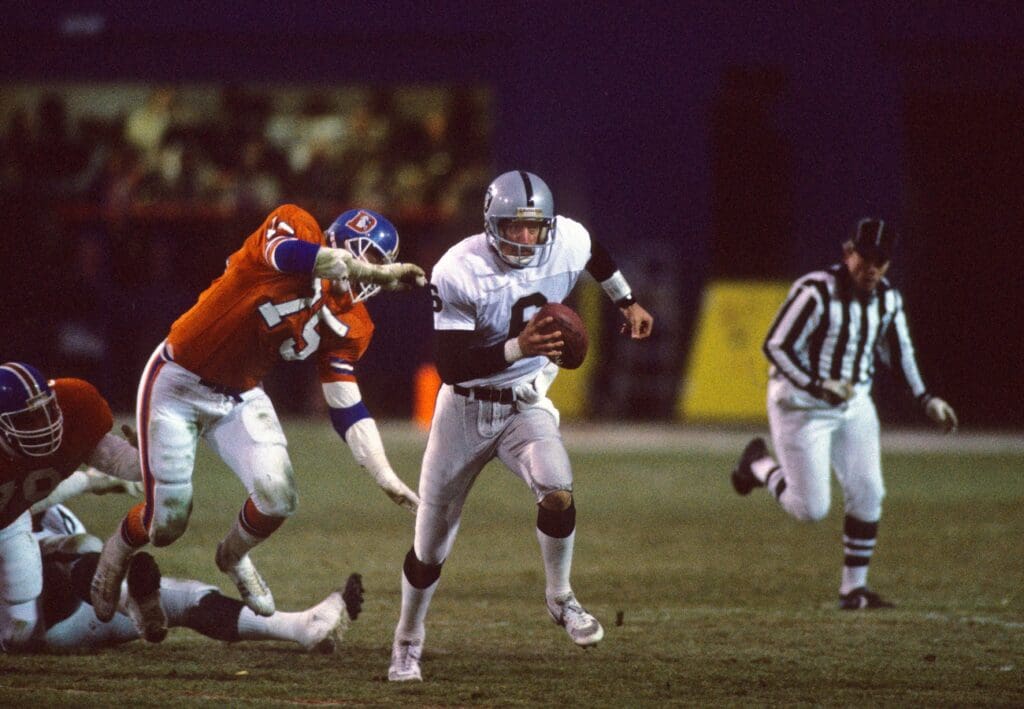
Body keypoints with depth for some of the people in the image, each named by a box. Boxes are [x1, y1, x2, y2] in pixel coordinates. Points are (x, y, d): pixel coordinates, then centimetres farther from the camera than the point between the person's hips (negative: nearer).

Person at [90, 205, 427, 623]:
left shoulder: (347, 325, -4)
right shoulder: (295, 230, -21)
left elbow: (346, 408, -2)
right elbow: (291, 256, -46)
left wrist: (386, 477, -11)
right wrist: (382, 273, -38)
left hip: (241, 398, 6)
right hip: (178, 385, -6)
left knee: (277, 498, -14)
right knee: (167, 522, -4)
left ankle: (233, 557, 21)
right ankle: (118, 552, 33)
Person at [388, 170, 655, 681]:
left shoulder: (566, 243, -13)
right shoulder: (460, 272, -25)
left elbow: (595, 256, 15)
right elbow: (451, 366, -28)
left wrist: (627, 302, 21)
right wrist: (517, 348, -39)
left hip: (526, 404, 2)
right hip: (466, 408, -2)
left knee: (558, 494, -27)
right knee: (430, 545, 6)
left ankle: (560, 600, -1)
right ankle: (407, 643, 31)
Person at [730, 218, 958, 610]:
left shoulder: (887, 299, 1)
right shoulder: (816, 292, -21)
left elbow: (898, 352, 17)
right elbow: (776, 346, -20)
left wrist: (926, 399, 8)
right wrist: (818, 386, -31)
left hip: (854, 404, 6)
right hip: (801, 406, -6)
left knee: (867, 493, -5)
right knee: (811, 508, -6)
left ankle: (853, 588, 7)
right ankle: (760, 465, 23)